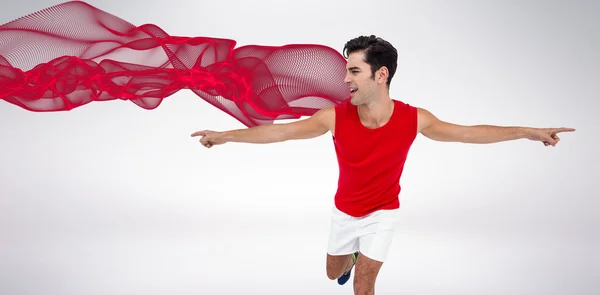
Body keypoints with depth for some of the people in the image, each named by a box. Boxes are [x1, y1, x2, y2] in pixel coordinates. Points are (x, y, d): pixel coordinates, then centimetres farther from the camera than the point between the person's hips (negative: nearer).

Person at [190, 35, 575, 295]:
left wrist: (528, 132, -14)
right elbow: (280, 131, -23)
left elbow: (469, 133, -15)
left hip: (382, 213, -2)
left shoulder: (413, 119, -25)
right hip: (344, 211, 2)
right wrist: (225, 135, -27)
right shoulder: (335, 117, -27)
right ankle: (354, 256, 61)